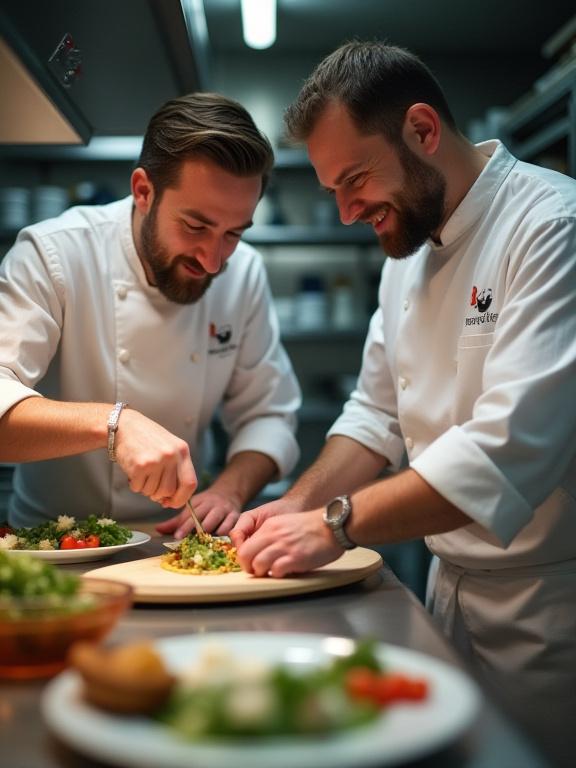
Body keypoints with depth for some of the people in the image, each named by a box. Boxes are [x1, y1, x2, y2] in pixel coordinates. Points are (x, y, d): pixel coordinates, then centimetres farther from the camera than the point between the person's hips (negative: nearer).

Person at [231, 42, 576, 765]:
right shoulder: (408, 252, 8)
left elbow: (514, 442, -29)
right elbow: (379, 414, 13)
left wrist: (338, 523, -24)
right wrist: (301, 504, -3)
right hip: (453, 583, 7)